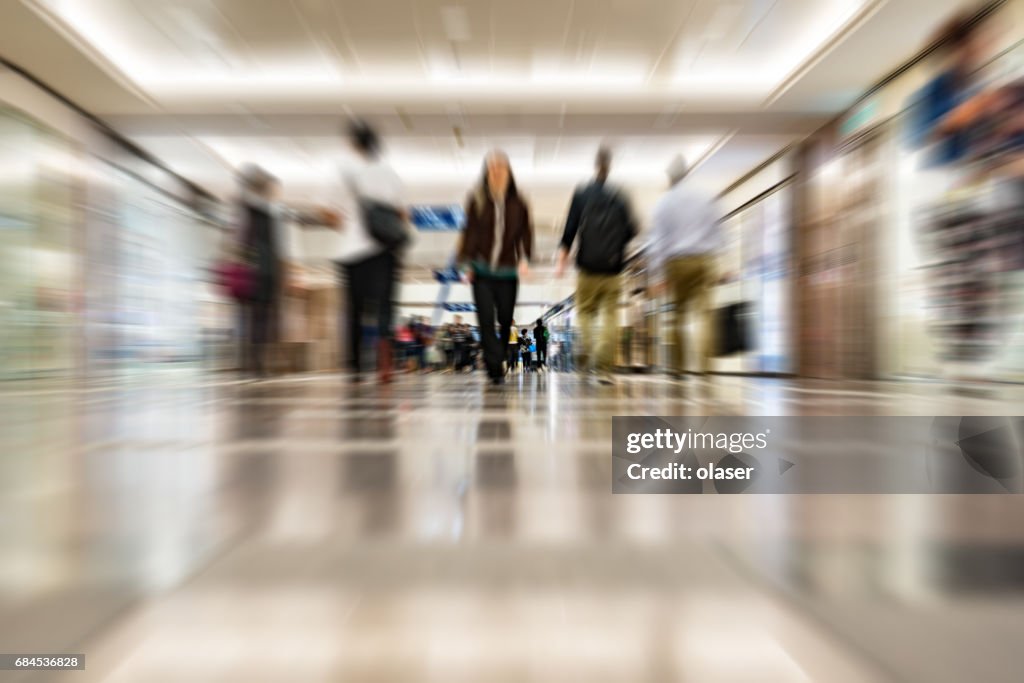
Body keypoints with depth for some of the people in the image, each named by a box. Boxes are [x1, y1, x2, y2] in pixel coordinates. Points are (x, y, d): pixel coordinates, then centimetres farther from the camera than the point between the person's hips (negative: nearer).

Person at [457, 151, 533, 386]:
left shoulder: (519, 204, 5)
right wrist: (468, 263, -3)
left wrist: (524, 259, -11)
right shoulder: (477, 201, 3)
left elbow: (525, 233, 4)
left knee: (505, 320, 5)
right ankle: (495, 368, -3)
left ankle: (495, 364, 27)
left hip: (508, 271, 1)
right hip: (482, 271, 0)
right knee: (486, 320, -8)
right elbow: (469, 232, 2)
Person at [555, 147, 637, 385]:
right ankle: (604, 367, -2)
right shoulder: (619, 196, 7)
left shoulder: (581, 195, 3)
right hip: (613, 267, 1)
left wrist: (561, 261, -6)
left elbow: (570, 229, -4)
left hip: (588, 265, -1)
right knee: (610, 317, 2)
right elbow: (631, 230, 5)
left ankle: (587, 353, -7)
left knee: (585, 312, 13)